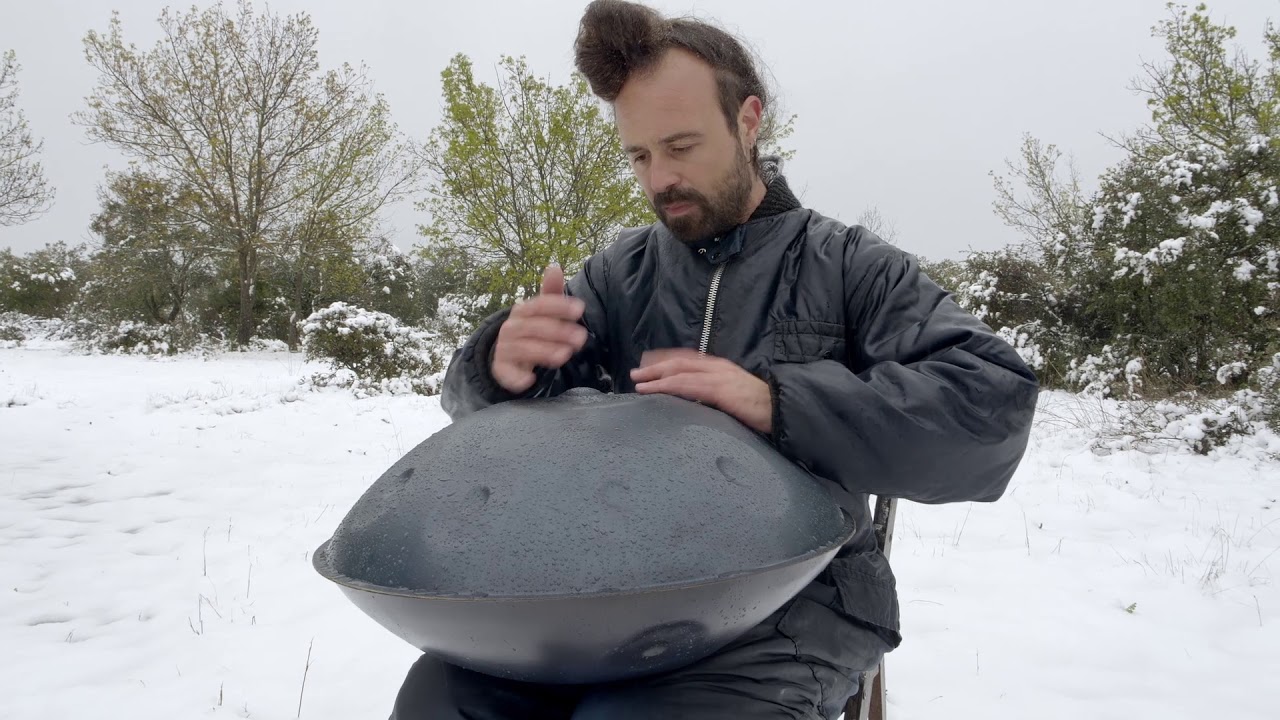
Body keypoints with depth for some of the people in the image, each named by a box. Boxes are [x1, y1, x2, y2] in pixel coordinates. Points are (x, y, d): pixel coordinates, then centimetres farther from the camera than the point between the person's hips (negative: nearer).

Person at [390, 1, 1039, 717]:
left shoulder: (848, 266, -2)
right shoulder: (620, 272, 8)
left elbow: (996, 407, -15)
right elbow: (478, 402, 4)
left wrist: (774, 400, -26)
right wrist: (503, 364, -23)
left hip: (795, 598, -3)